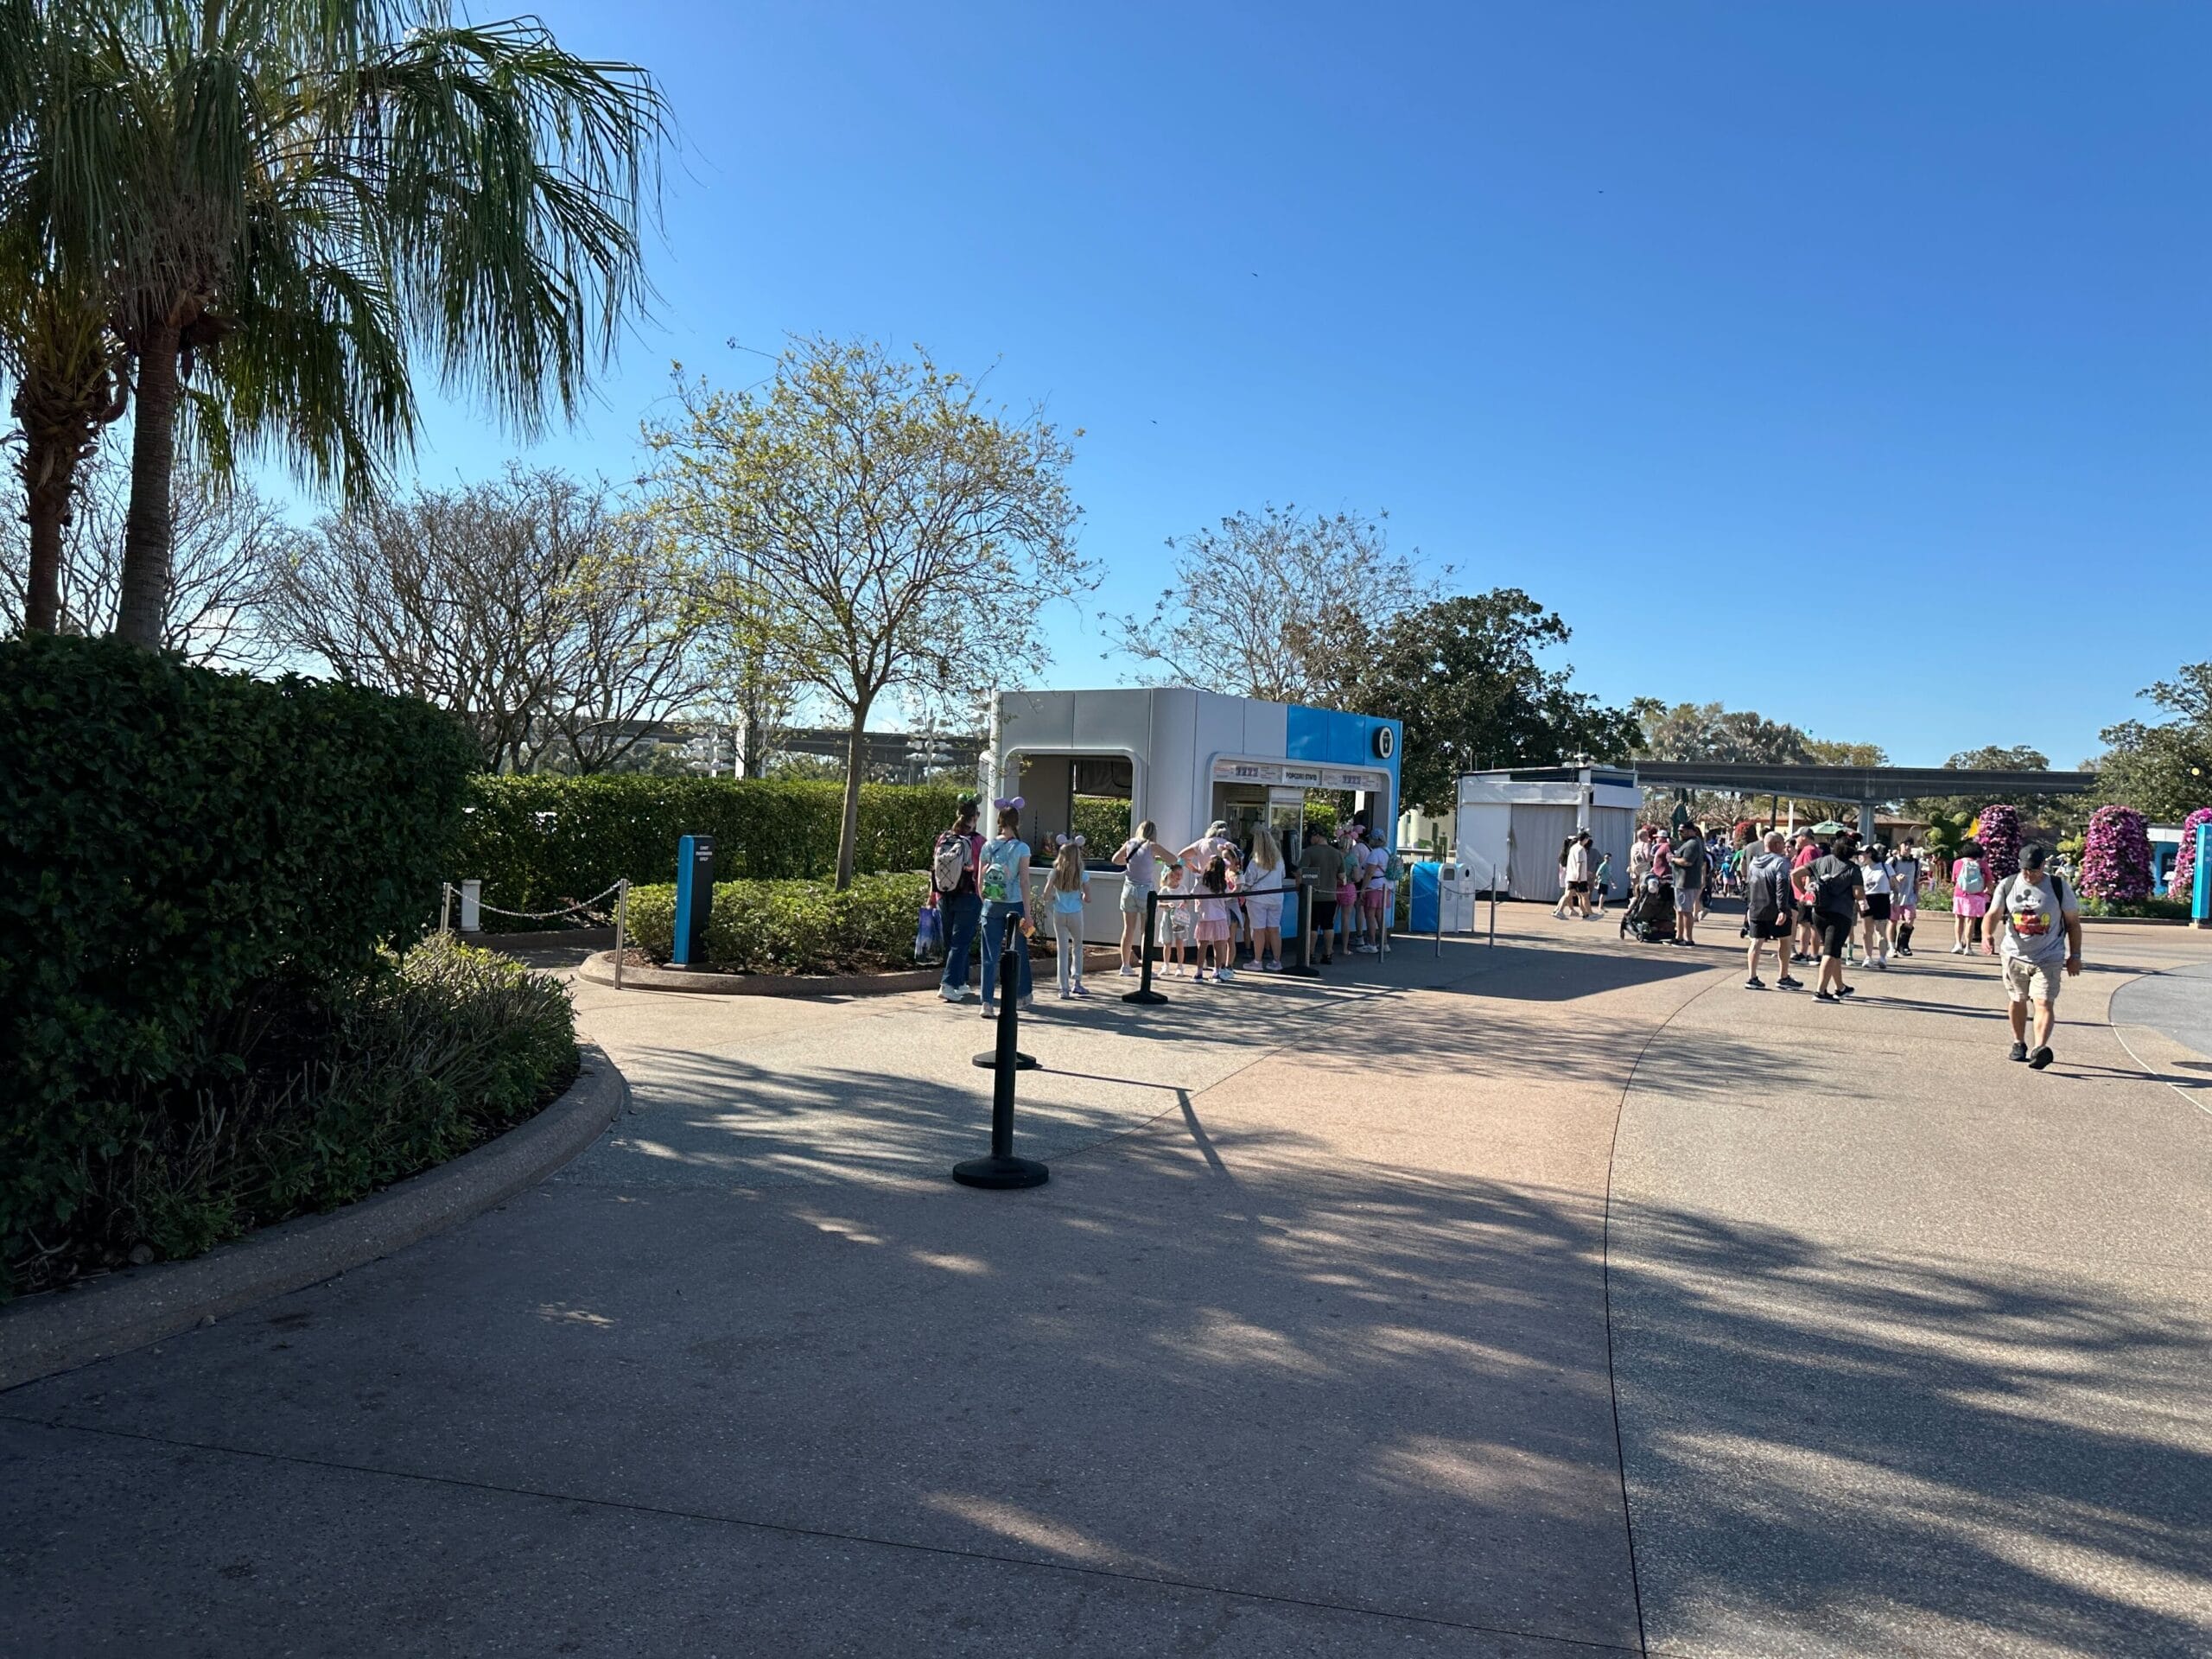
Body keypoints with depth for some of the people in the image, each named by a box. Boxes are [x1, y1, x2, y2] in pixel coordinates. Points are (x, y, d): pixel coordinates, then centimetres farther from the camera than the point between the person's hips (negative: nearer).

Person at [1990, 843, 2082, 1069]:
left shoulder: (2059, 886, -4)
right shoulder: (2007, 885, -1)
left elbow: (2073, 922, 3)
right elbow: (1993, 914, -5)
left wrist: (2075, 955, 2)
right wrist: (1987, 935, -26)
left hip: (2048, 958, -3)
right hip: (2014, 955, 3)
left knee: (2044, 1003, -16)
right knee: (2017, 1001, 15)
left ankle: (2040, 1048, -28)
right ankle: (2019, 1044, 32)